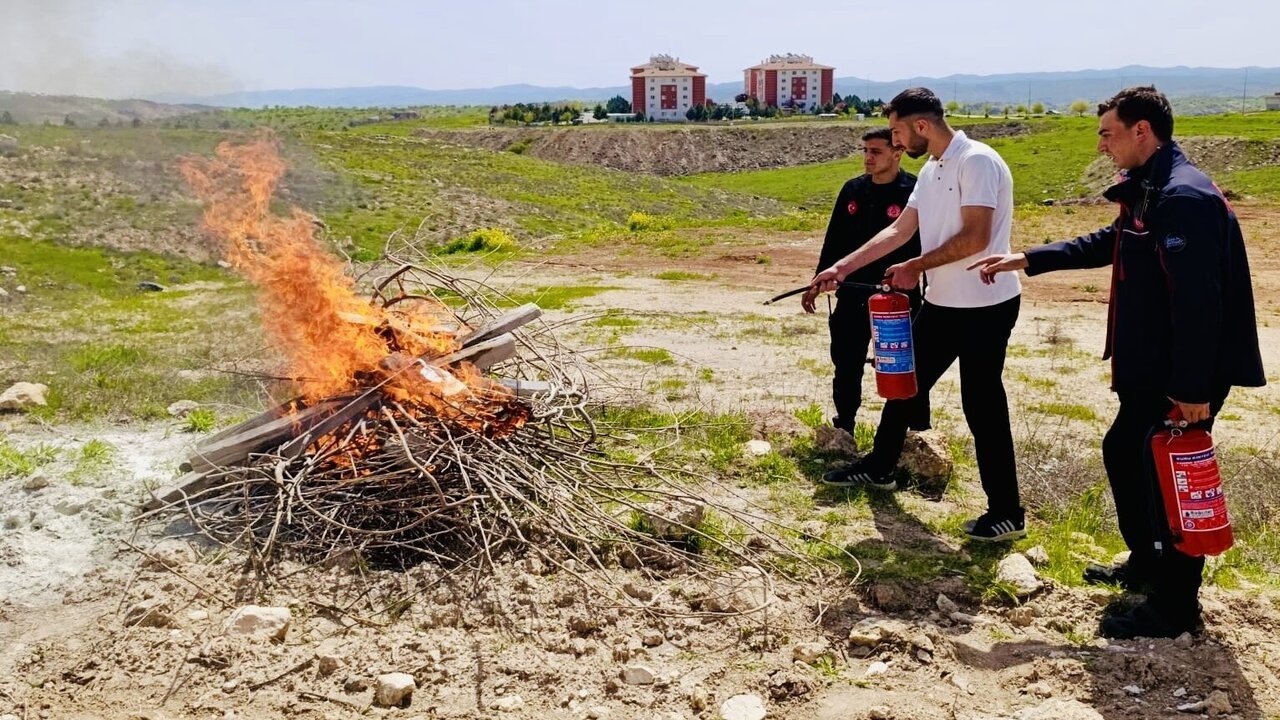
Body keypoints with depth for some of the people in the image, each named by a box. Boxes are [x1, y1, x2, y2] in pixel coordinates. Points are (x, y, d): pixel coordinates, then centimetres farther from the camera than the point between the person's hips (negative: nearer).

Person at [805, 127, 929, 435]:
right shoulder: (853, 190, 6)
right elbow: (834, 240, 13)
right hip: (852, 295, 5)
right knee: (846, 364, 13)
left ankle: (914, 432, 20)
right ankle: (843, 426, 29)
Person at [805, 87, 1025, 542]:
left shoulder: (977, 162, -17)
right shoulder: (931, 171, 12)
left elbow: (975, 237, -24)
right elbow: (899, 231, 14)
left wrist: (915, 268, -13)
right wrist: (842, 268, 10)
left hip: (984, 306, -9)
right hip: (942, 302, 9)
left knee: (982, 405, -3)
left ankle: (1007, 513, 10)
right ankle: (879, 466, 37)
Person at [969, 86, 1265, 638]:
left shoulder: (1184, 196, -22)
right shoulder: (1147, 193, 11)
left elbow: (1198, 299, -26)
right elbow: (1104, 244, 27)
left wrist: (1193, 387, -26)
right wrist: (1025, 260, 23)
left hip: (1185, 375, -11)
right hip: (1150, 369, 11)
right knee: (1123, 451, 21)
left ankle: (1175, 608, 14)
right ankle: (1145, 564, 39)